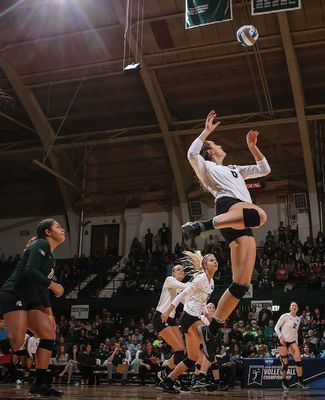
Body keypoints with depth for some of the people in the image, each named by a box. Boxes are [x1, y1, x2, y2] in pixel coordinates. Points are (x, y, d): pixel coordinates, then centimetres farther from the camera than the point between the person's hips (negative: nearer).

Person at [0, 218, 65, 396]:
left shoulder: (51, 256, 20)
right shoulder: (41, 245, -8)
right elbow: (30, 271, -23)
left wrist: (48, 312, 17)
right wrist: (53, 285, -15)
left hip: (30, 301, 10)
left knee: (49, 334, -1)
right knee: (16, 342, -23)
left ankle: (40, 384, 0)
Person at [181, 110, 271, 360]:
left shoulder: (234, 170, 41)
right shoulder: (206, 167, 20)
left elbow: (264, 169, 41)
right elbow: (192, 153, -3)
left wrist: (252, 146, 33)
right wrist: (207, 131, 5)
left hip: (241, 225, 7)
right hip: (229, 207, -6)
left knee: (241, 283, -8)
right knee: (259, 215, -44)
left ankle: (210, 331, -5)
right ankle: (202, 225, -37)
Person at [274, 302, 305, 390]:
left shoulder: (298, 319, 10)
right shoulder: (285, 316, -8)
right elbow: (276, 327, -9)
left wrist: (296, 343, 13)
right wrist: (280, 337, -22)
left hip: (292, 341, 5)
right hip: (283, 341, -5)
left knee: (298, 359, -9)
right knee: (285, 363, -2)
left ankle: (300, 382, 0)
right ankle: (284, 382, 15)